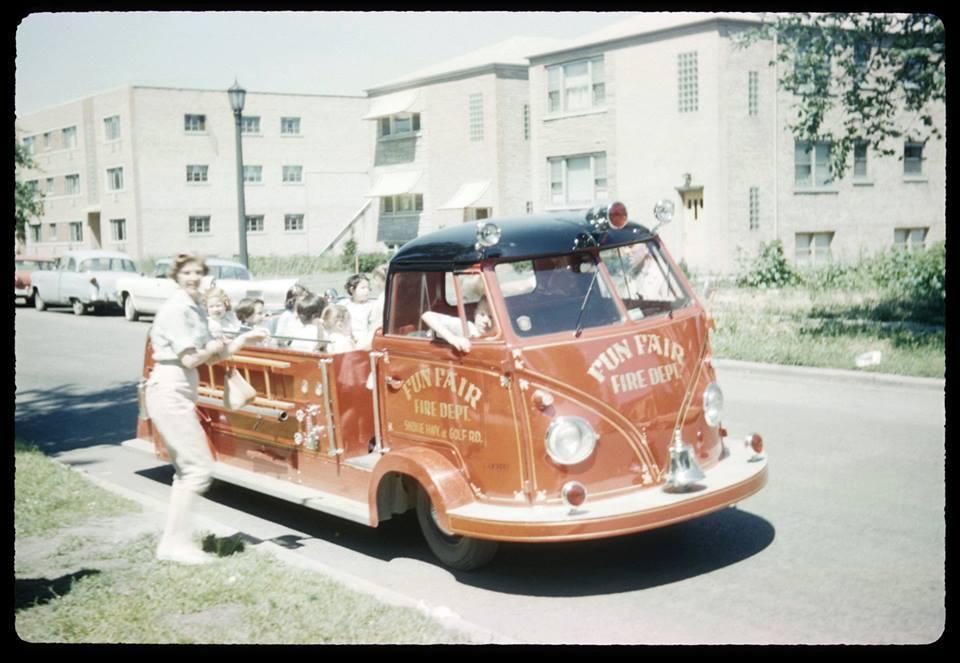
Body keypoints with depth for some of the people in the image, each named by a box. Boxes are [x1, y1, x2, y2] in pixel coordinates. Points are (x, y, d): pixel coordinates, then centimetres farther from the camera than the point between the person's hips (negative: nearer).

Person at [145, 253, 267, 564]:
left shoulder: (196, 310, 15)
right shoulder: (176, 309, -14)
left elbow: (212, 357, 17)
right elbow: (190, 358, -18)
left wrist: (244, 338, 11)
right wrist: (213, 348, -2)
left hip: (179, 395, 10)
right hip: (170, 394, -10)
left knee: (186, 470, 14)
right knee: (199, 468, -10)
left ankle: (173, 541, 19)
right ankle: (174, 543, -5)